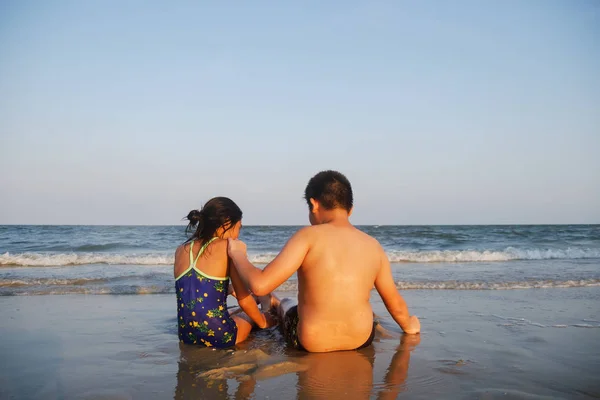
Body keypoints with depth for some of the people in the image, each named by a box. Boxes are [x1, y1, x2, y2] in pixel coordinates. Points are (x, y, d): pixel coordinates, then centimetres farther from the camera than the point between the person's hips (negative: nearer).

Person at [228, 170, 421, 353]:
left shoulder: (309, 236, -18)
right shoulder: (373, 245, -5)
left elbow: (260, 285, -23)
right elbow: (396, 304, 4)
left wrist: (238, 254, -3)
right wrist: (409, 325, 27)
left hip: (312, 343, -3)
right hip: (361, 339, 3)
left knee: (286, 305, 32)